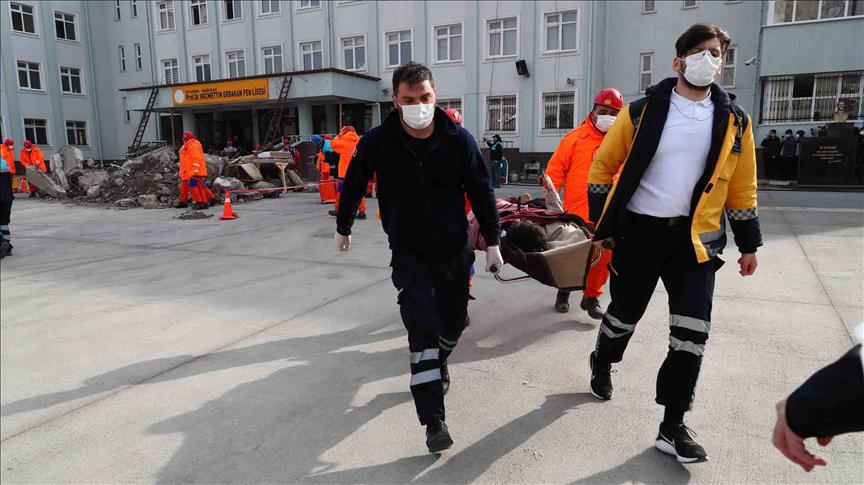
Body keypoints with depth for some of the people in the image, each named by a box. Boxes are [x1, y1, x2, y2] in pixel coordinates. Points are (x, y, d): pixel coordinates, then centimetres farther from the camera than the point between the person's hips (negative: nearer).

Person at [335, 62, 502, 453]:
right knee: (423, 329, -10)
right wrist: (343, 227, 17)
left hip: (455, 250, 2)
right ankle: (433, 421, -4)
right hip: (409, 253, -2)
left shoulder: (459, 140, -9)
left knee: (453, 322, 14)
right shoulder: (377, 142, -10)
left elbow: (481, 191, 0)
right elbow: (354, 184, 6)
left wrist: (492, 241, 1)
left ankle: (438, 366, 48)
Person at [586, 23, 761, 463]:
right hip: (639, 231, -2)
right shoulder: (643, 111, -5)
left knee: (692, 332, -2)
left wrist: (748, 244, 12)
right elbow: (603, 166, 0)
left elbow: (742, 187, 11)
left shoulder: (734, 121, 4)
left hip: (697, 239, 2)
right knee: (624, 314, 12)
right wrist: (603, 224, -2)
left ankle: (673, 426, 11)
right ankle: (602, 364, 44)